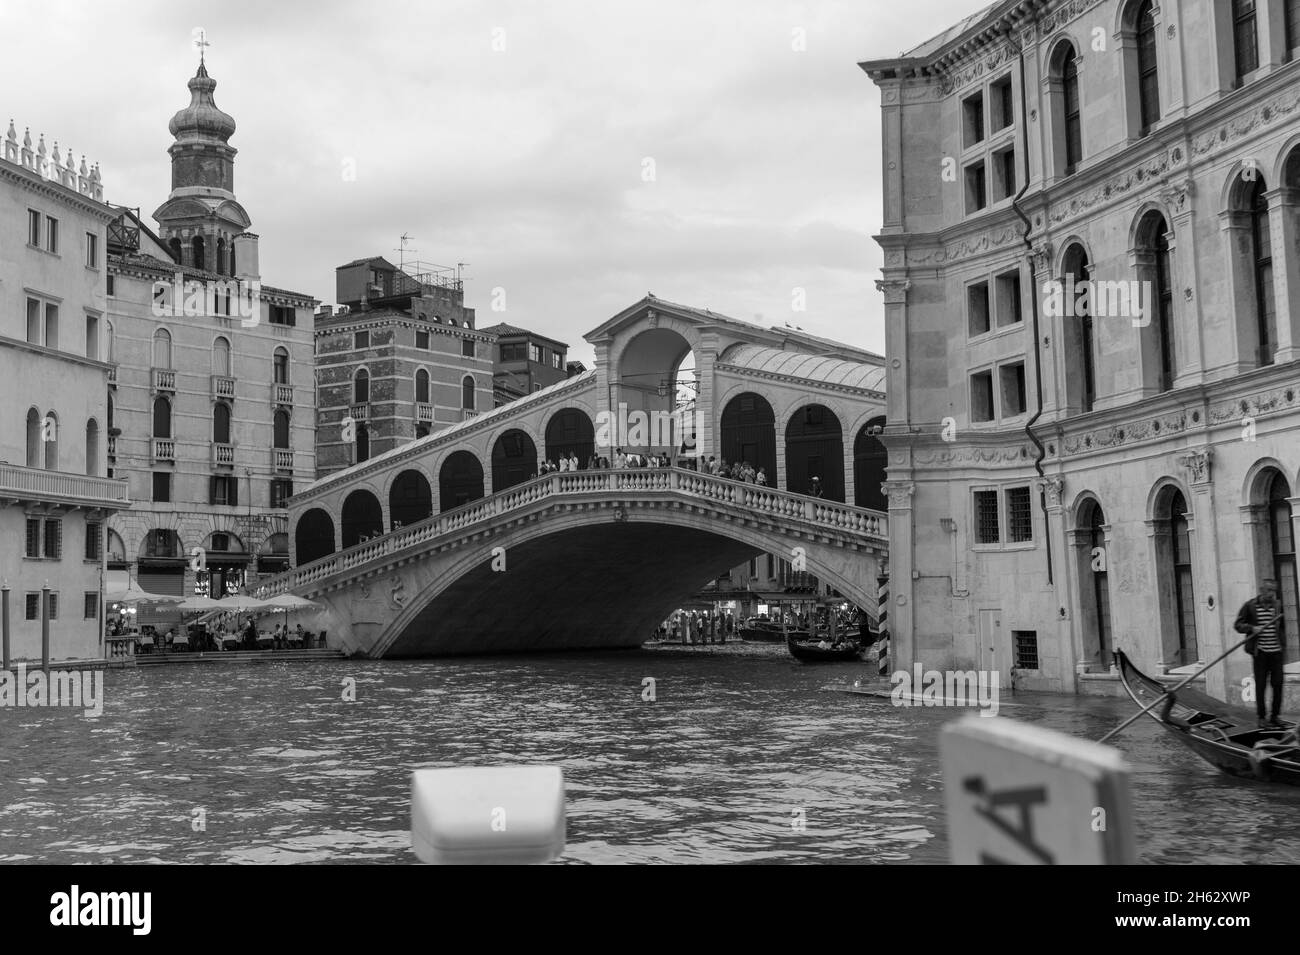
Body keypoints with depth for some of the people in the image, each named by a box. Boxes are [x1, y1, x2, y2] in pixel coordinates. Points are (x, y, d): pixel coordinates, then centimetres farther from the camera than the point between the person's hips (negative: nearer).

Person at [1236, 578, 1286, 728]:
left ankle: (1275, 716, 17)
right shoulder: (1250, 606, -2)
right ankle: (1261, 718, 9)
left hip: (1276, 651, 2)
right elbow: (1237, 625, 2)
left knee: (1278, 684, 3)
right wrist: (1252, 628, -15)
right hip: (1260, 652, -2)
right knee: (1260, 685, 2)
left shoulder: (1278, 605, 4)